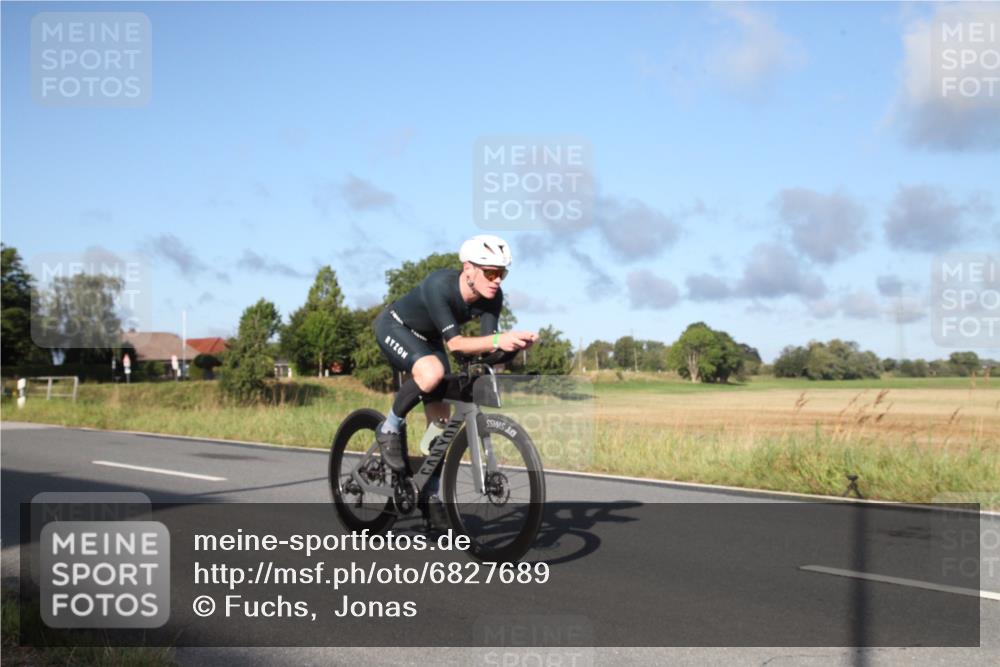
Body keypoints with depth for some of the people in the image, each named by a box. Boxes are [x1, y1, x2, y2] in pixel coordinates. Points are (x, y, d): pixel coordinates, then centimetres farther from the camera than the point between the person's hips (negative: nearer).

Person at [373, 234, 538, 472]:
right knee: (432, 372, -37)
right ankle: (390, 427, -12)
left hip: (428, 339, 7)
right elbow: (453, 343, -41)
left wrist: (514, 343, -42)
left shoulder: (493, 297, -20)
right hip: (394, 327, -6)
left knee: (441, 422, 0)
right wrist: (497, 340, -55)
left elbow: (487, 345, -21)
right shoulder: (440, 285, -37)